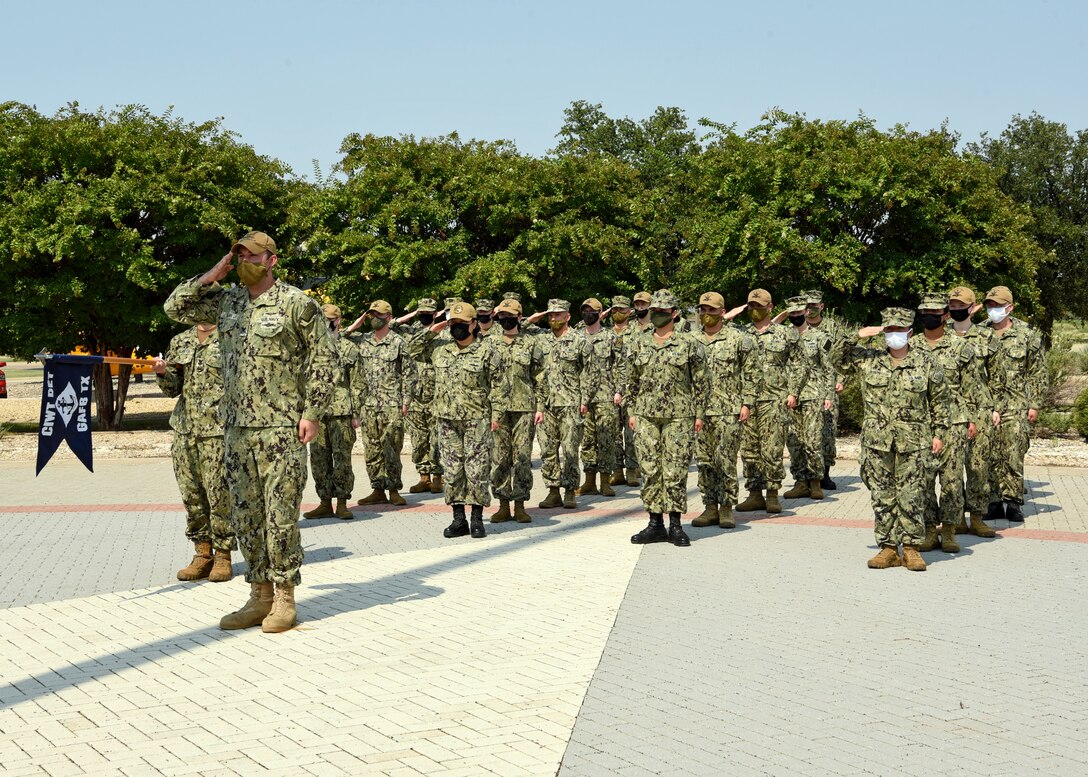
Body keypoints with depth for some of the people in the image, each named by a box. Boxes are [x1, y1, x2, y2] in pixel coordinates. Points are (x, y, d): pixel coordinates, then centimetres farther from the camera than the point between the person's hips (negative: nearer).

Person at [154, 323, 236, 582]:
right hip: (185, 428, 5)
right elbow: (173, 387, 16)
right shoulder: (180, 342, 15)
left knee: (219, 494, -4)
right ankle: (202, 554, 15)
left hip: (218, 430, -5)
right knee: (191, 494, 7)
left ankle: (223, 557, 5)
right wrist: (163, 373, -6)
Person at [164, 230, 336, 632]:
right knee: (246, 516, 9)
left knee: (280, 515, -4)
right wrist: (212, 276, 6)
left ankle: (284, 599, 5)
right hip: (236, 428, 6)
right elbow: (175, 307, 18)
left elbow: (324, 358, -4)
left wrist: (312, 412, -10)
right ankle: (260, 596, 18)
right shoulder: (227, 301, 13)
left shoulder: (297, 303, -4)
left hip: (281, 429, -6)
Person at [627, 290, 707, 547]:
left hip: (678, 417, -4)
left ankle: (675, 526, 5)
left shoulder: (689, 344, -1)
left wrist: (699, 414, -3)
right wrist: (632, 412, 11)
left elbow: (700, 382, 1)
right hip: (646, 417, 4)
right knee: (650, 472, 4)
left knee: (675, 472, -3)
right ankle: (655, 524, 11)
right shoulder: (641, 345, 11)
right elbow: (632, 382, 16)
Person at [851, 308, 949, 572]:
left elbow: (939, 400, 10)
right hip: (877, 440, 2)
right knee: (882, 496, 5)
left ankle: (911, 549, 8)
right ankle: (888, 548, 12)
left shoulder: (926, 363, 3)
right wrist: (857, 337, -3)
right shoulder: (868, 360, 6)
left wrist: (939, 433, 7)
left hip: (913, 441, -2)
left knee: (911, 496, -1)